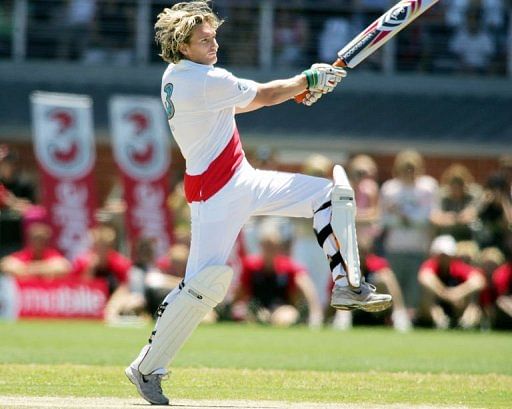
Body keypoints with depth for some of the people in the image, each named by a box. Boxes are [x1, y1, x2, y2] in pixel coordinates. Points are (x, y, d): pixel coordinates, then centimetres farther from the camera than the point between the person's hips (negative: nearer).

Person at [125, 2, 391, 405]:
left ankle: (347, 285, 1)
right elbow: (263, 95, -10)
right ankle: (147, 368, -4)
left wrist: (298, 89, 10)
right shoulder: (203, 81, -19)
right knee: (204, 283, -15)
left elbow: (237, 104, 20)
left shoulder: (176, 77, 10)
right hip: (216, 195, -10)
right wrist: (307, 79, 5)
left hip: (244, 182, 10)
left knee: (332, 192, 2)